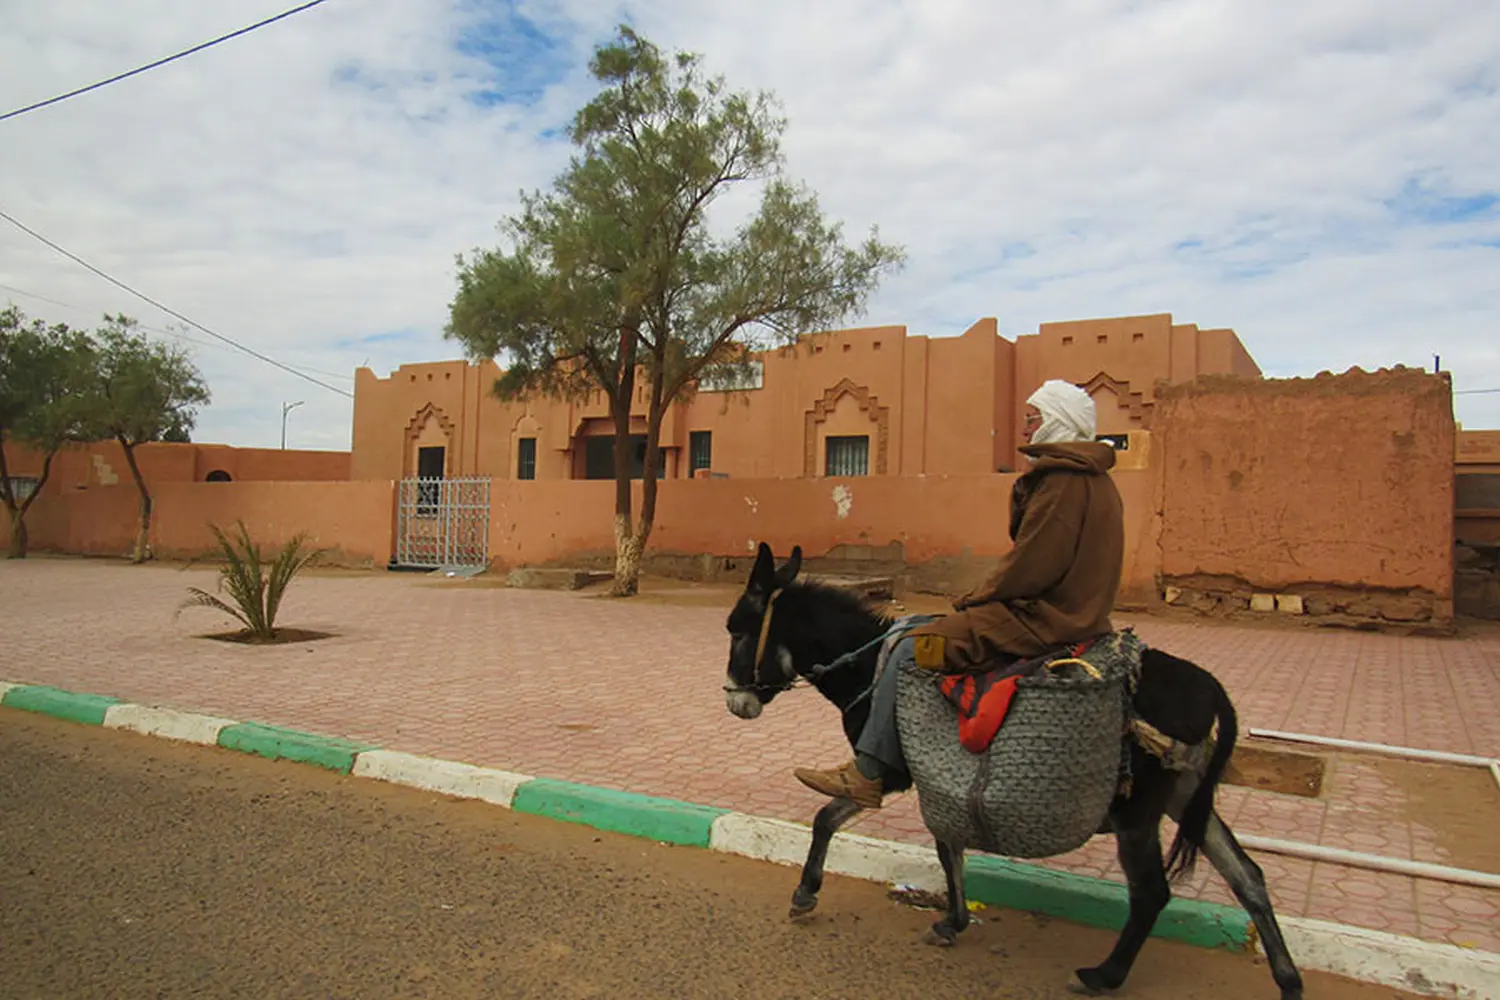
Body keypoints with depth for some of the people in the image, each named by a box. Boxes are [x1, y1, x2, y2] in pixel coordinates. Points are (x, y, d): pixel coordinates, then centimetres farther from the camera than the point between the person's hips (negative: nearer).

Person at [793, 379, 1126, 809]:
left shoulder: (1063, 480, -16)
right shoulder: (1094, 480, 17)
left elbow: (1031, 567, -22)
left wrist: (976, 598, -7)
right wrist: (983, 597, 13)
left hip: (1042, 619, -11)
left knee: (912, 649, -10)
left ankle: (867, 774, -4)